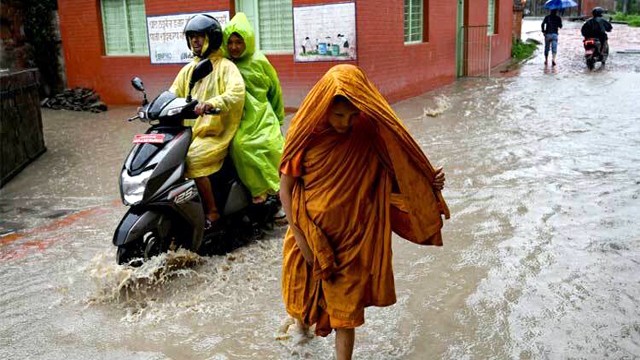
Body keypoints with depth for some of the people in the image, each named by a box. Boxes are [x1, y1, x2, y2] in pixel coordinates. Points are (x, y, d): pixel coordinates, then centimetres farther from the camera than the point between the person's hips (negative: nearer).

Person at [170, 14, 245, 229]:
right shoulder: (188, 70, 19)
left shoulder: (225, 66, -3)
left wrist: (212, 103, -40)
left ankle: (212, 213, -15)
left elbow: (237, 93, -22)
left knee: (193, 160, -30)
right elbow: (172, 95, 13)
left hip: (216, 133, -7)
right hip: (190, 132, 7)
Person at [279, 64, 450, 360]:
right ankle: (302, 318, 60)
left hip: (353, 237, -1)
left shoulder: (370, 133, -13)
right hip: (310, 232, 1)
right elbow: (286, 187, -10)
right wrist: (299, 235, -12)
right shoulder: (306, 131, -16)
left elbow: (390, 177, -5)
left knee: (346, 311, 6)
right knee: (305, 289, 25)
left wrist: (426, 183, -21)